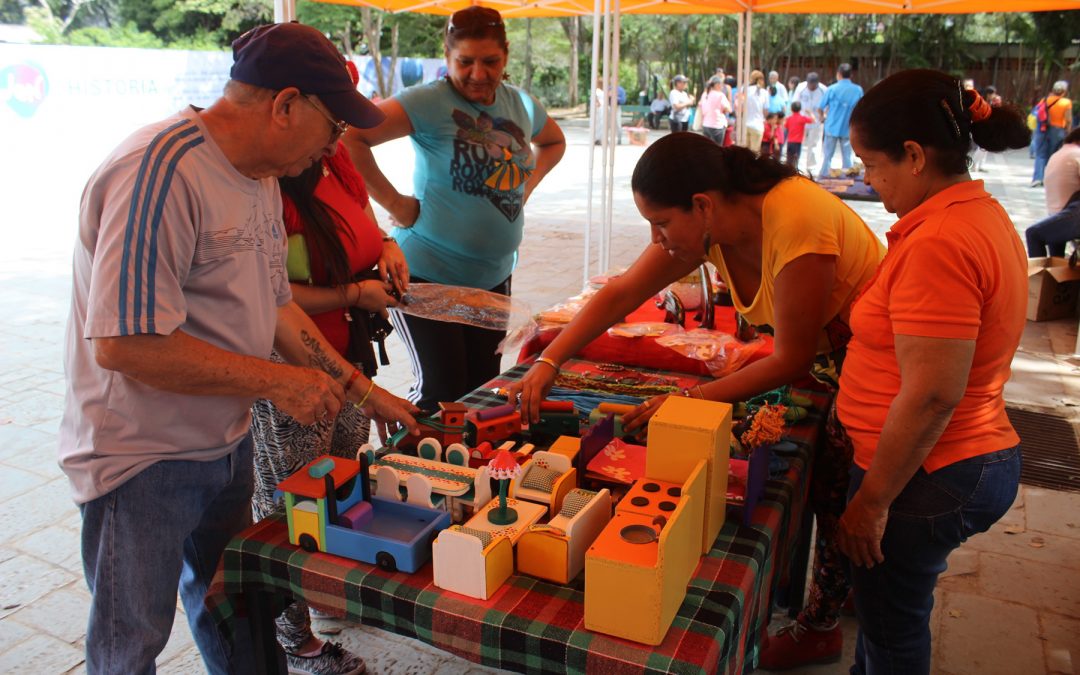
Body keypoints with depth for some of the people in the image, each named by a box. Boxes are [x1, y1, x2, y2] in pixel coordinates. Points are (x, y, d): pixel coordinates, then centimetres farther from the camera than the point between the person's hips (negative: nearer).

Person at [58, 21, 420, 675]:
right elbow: (124, 343, -31)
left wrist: (362, 389, 8)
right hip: (145, 457, -8)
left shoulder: (262, 177, 4)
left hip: (228, 442, 8)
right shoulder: (162, 171, -26)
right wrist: (276, 381, -23)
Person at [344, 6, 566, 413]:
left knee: (484, 389, 14)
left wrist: (528, 184, 10)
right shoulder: (429, 102, -15)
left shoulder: (520, 104, 6)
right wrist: (392, 200, -20)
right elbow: (351, 137, -23)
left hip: (494, 276, 7)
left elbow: (554, 142, 26)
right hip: (427, 274, -6)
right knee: (441, 393, -2)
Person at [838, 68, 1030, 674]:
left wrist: (872, 502, -18)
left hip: (926, 477, -9)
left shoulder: (938, 244, -25)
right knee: (888, 611, 25)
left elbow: (931, 397, -27)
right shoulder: (983, 213, 8)